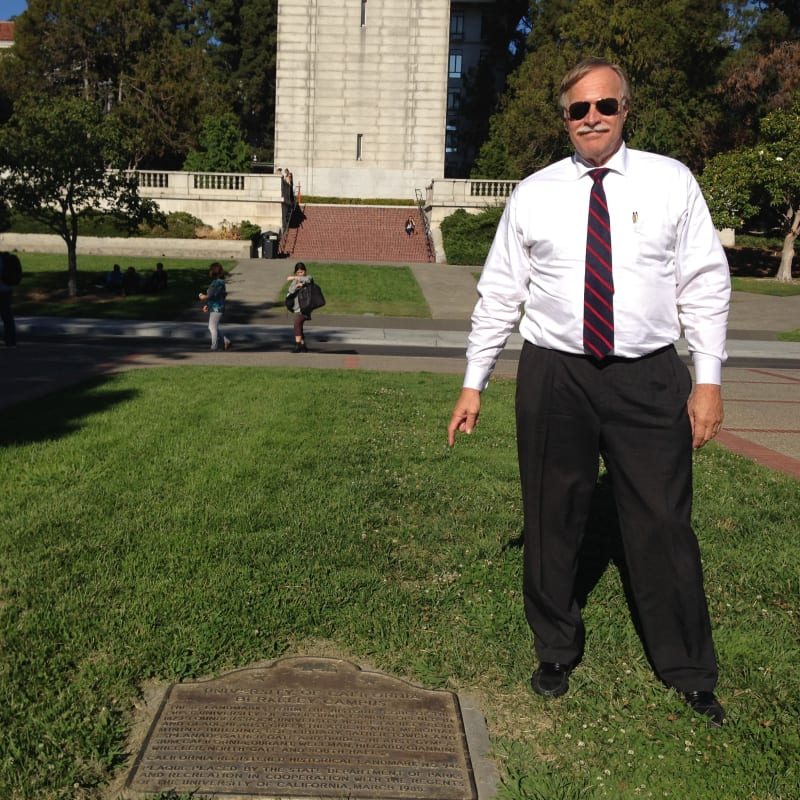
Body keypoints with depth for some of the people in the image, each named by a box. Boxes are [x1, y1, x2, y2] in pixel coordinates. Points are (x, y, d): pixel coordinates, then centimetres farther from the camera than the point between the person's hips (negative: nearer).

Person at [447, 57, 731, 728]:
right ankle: (557, 652, 33)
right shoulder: (533, 194, 5)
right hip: (554, 377, 1)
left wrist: (709, 378, -4)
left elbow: (705, 284, 3)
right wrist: (474, 383, 4)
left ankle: (689, 672, 28)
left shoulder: (671, 182, 4)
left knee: (664, 527, 6)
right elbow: (499, 294, 6)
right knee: (552, 522, 10)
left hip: (650, 378, 0)